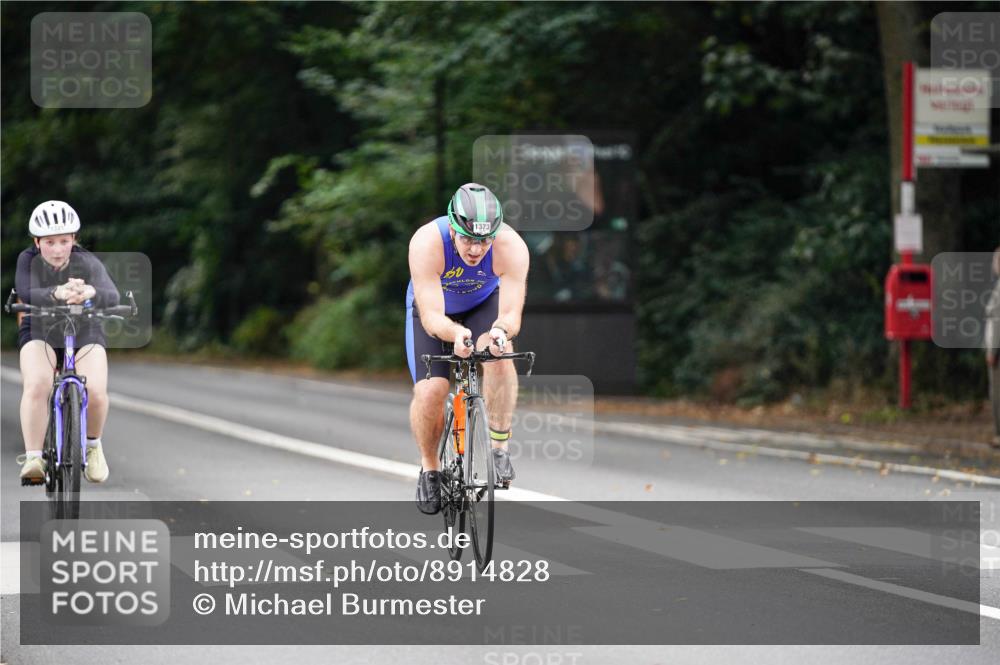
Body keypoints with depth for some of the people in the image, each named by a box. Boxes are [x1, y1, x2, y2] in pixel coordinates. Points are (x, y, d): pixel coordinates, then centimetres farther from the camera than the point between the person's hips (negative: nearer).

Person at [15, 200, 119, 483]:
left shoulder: (87, 263, -18)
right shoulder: (29, 261, -17)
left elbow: (112, 295, -35)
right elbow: (26, 293, -37)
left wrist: (91, 292, -60)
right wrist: (57, 293, -58)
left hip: (84, 334, 0)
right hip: (40, 332, 0)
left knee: (95, 391, -23)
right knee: (36, 385, -30)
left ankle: (92, 444, 7)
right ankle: (33, 459, -23)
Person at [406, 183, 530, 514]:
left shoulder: (512, 247, -34)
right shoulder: (427, 243, -38)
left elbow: (512, 313, -37)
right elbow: (431, 317, -40)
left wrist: (500, 330, -60)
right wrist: (455, 333, -62)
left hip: (484, 304, 1)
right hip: (434, 308, -1)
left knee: (499, 354, -32)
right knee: (429, 391, -19)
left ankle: (500, 446, -16)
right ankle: (429, 468, 8)